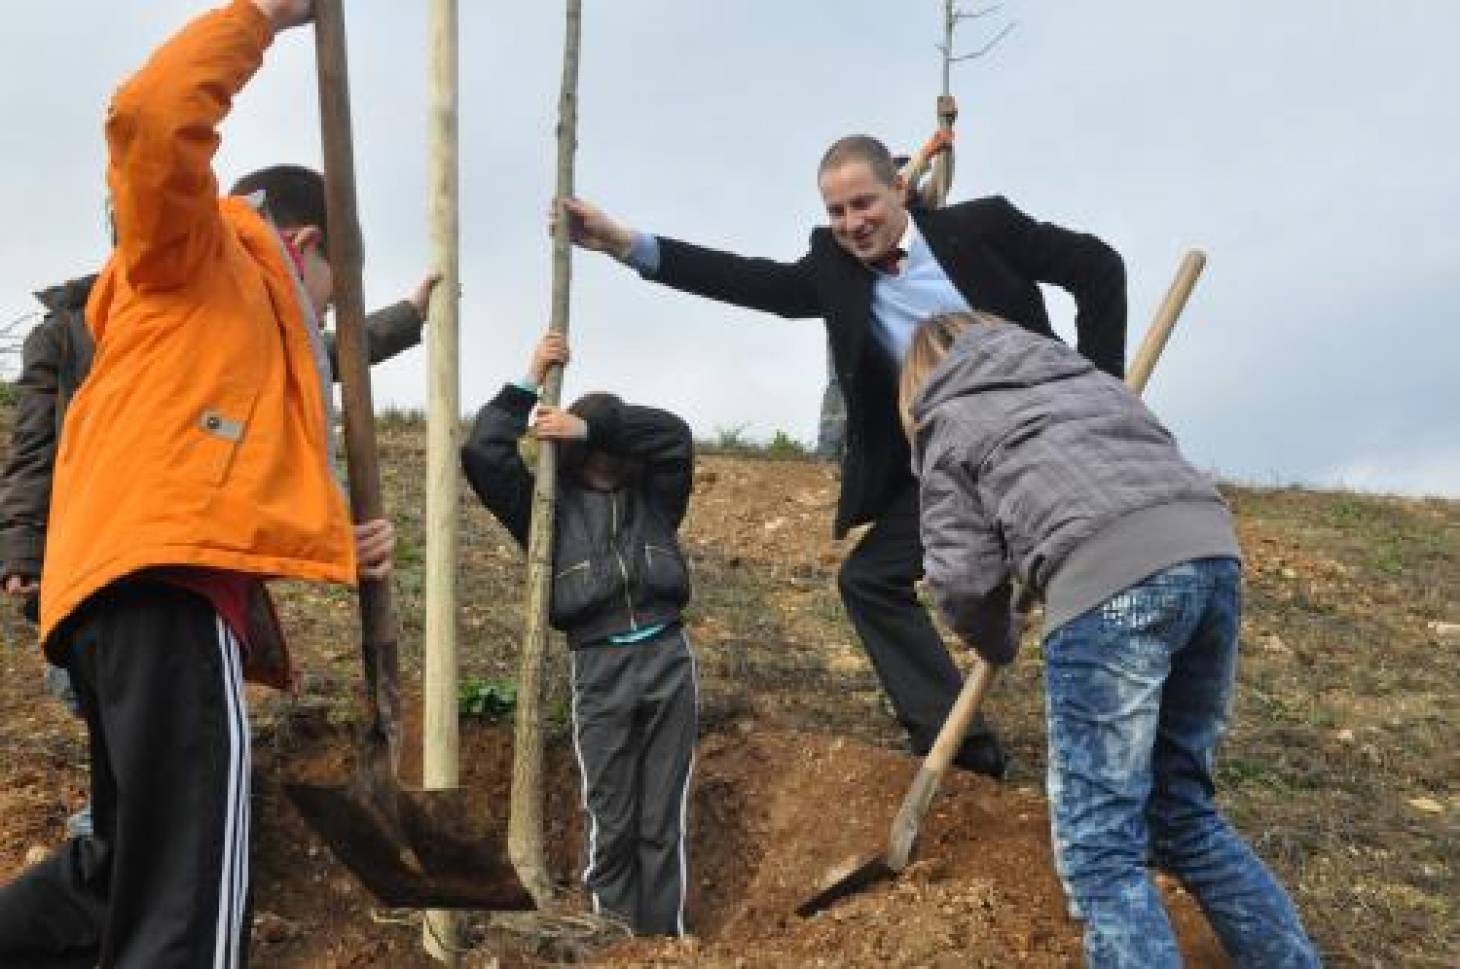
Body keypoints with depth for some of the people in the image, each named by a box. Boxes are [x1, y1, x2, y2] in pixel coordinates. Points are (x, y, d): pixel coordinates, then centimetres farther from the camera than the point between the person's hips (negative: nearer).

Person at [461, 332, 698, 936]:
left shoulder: (652, 496, 15)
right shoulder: (549, 503, 9)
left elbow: (674, 434, 0)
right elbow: (482, 454, -2)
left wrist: (590, 424, -7)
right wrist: (531, 381, -2)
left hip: (668, 658, 2)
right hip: (599, 666, -2)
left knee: (663, 823, 3)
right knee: (610, 825, 0)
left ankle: (666, 941, 6)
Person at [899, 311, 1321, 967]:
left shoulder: (946, 423, 20)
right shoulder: (1080, 371, 36)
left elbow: (964, 575, 12)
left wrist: (997, 646, 33)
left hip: (1108, 578, -6)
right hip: (1210, 548, 7)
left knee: (1099, 845, -2)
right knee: (1181, 808, 20)